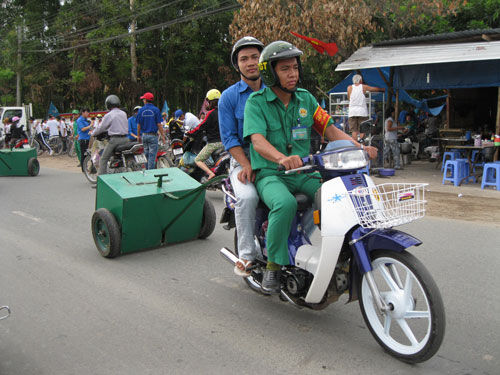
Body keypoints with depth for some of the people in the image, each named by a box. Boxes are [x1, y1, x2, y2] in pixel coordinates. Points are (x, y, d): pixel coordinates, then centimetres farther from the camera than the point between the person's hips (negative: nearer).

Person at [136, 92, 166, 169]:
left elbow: (139, 125, 4)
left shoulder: (141, 110, 1)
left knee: (146, 154, 15)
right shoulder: (156, 110, -7)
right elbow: (159, 124, -8)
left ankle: (147, 170, 20)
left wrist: (138, 135, 15)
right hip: (153, 135, -4)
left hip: (144, 135, 4)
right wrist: (162, 136, -2)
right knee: (152, 155, -3)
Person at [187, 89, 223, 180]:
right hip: (223, 141, 7)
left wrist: (190, 133, 3)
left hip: (213, 143, -7)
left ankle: (210, 173, -16)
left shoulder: (211, 113, -13)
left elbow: (202, 126, -10)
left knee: (198, 160, 2)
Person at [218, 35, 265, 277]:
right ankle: (246, 255, -15)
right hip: (243, 159, -2)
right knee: (247, 196, -32)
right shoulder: (229, 97, 5)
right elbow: (229, 138, -1)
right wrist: (247, 165, -17)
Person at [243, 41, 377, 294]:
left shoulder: (306, 99, 11)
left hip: (304, 173, 5)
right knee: (285, 204, -36)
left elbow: (330, 130, 7)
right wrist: (282, 158, -41)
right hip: (270, 175, -4)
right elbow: (257, 140, -20)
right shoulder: (256, 102, -4)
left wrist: (360, 147, -11)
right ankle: (274, 265, -17)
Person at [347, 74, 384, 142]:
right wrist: (383, 89, 37)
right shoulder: (364, 87, 6)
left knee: (354, 131, 0)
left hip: (352, 111, 1)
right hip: (362, 111, -1)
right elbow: (376, 89, 18)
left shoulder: (349, 88, 7)